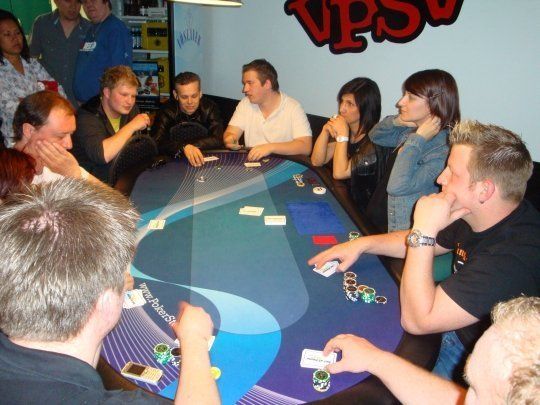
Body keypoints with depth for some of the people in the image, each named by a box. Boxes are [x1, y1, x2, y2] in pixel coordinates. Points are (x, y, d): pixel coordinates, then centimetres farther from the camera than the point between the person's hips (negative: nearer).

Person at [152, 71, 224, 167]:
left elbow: (218, 140, -12)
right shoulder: (167, 111, -8)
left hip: (206, 161, 1)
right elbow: (157, 143, -20)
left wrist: (188, 144, -17)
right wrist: (184, 147, -35)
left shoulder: (209, 108, -4)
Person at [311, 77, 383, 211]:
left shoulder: (374, 140, -20)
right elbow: (316, 161, 1)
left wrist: (342, 135, -21)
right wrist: (326, 130, -12)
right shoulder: (344, 127, 0)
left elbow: (339, 173, -21)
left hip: (359, 208, -6)